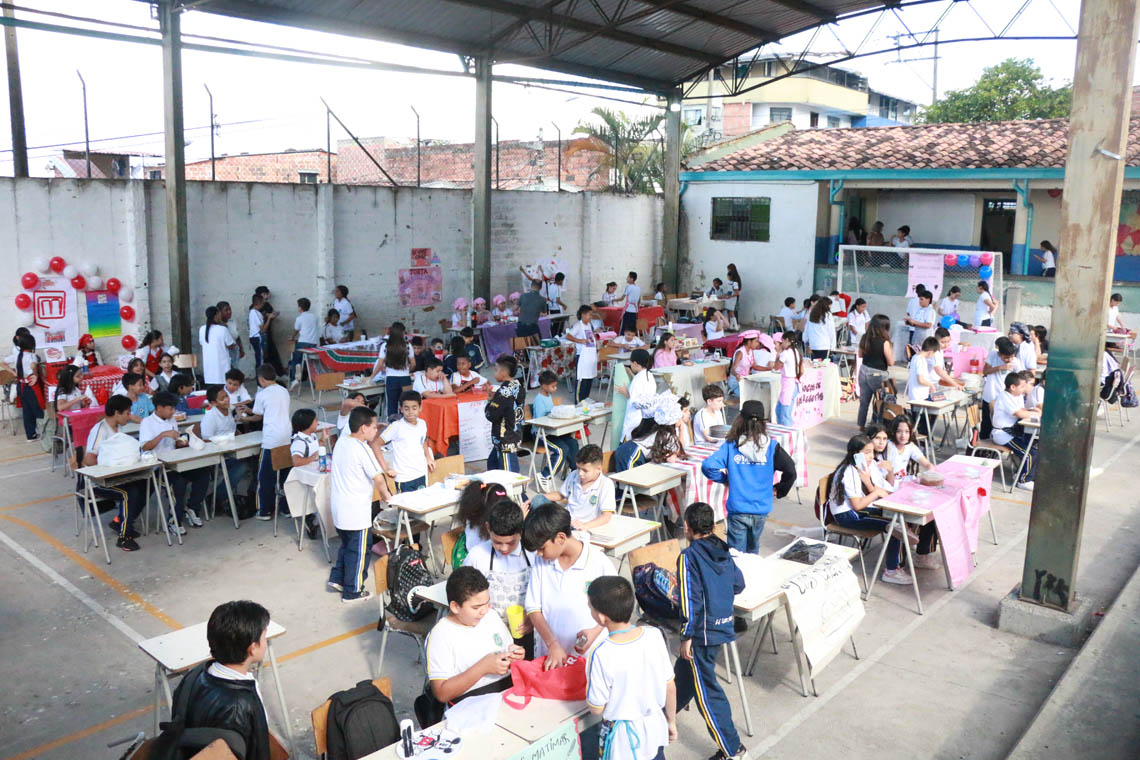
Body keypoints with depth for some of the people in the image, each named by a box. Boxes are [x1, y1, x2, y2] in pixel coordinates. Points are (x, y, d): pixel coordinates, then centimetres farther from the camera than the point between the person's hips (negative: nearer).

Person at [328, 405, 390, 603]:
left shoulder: (341, 442, 4)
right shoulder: (363, 449, -20)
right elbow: (378, 479, -18)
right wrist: (386, 496, 0)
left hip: (338, 506, 8)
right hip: (356, 511, -8)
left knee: (347, 544, 26)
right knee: (359, 549, 5)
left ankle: (337, 578, 32)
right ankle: (353, 592, 15)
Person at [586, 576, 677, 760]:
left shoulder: (602, 655, -28)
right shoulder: (654, 635, -14)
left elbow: (596, 708, -17)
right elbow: (670, 686, -3)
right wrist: (672, 722, 12)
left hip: (624, 737, -4)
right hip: (656, 726, 4)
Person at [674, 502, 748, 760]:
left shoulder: (689, 556, -18)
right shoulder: (723, 550, 3)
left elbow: (690, 599, -20)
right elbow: (739, 584, 12)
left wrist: (686, 637, -14)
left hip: (703, 632, -8)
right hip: (724, 624, 8)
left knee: (706, 690, 2)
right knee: (684, 668, 27)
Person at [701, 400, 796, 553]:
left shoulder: (730, 445, -8)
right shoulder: (771, 446, -6)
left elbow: (708, 466, -17)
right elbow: (790, 470, -10)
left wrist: (724, 478, 3)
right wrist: (780, 490, 7)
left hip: (737, 510, -2)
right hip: (761, 510, 2)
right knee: (753, 550, 23)